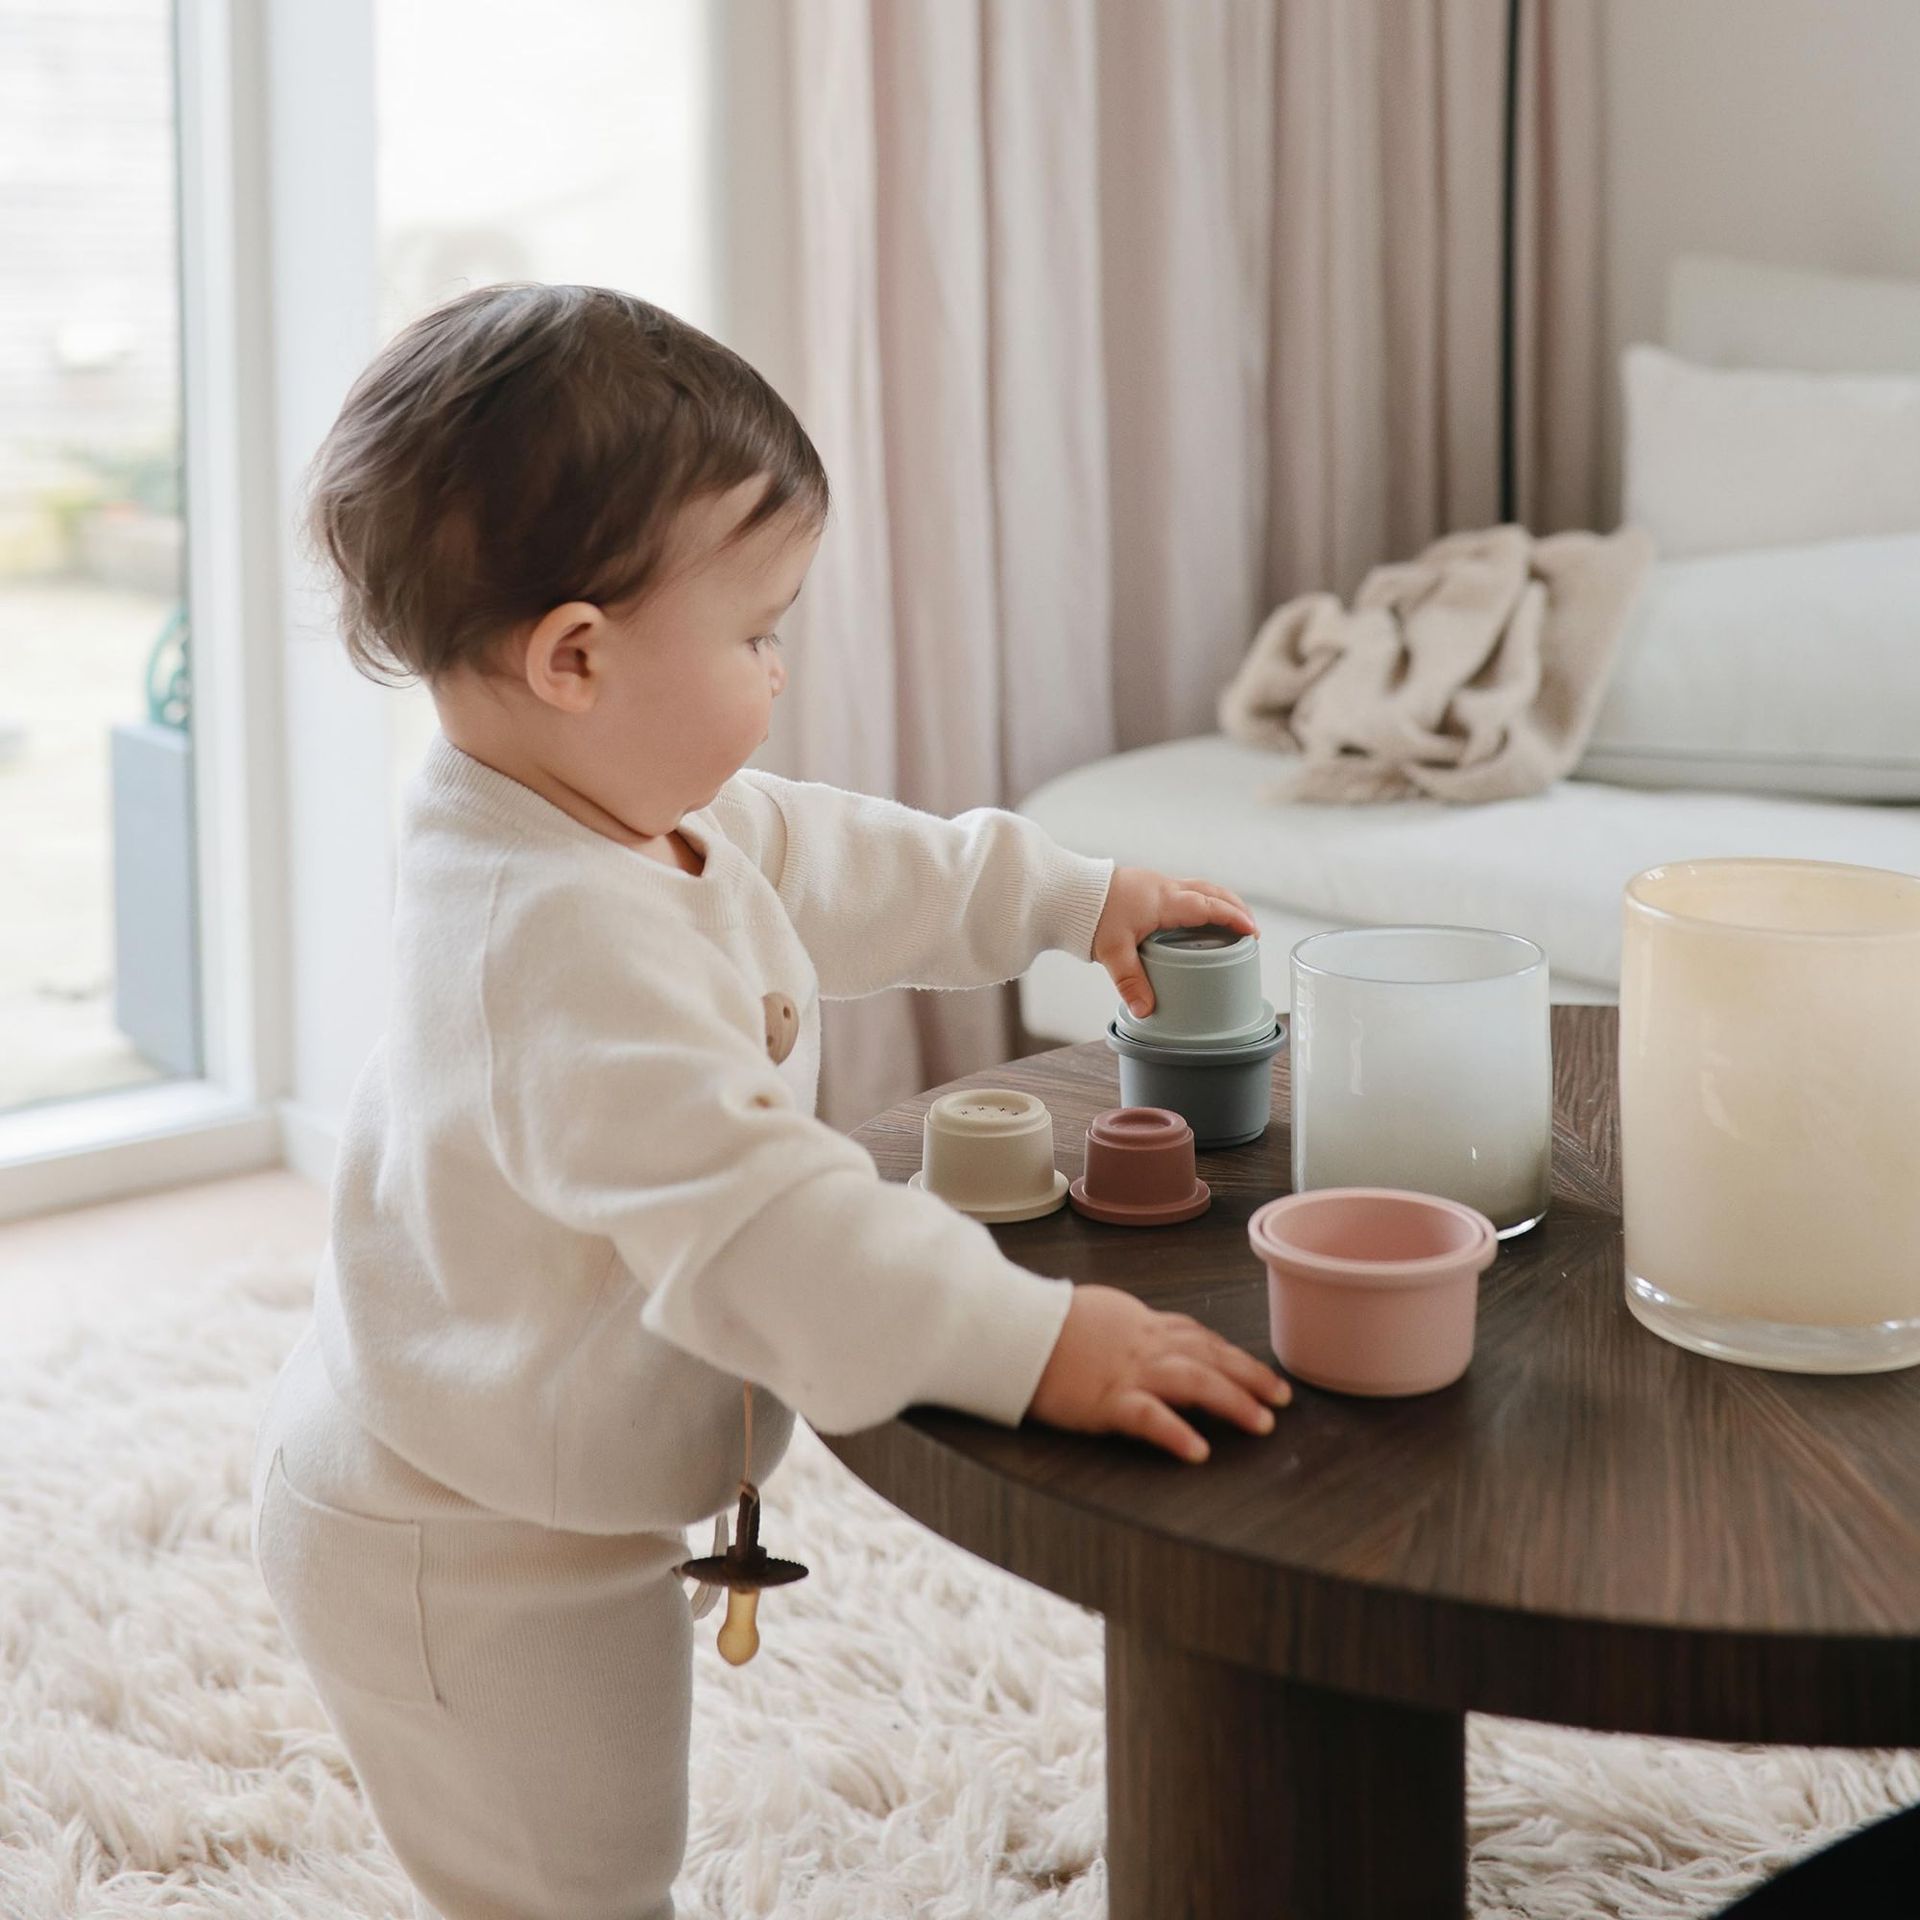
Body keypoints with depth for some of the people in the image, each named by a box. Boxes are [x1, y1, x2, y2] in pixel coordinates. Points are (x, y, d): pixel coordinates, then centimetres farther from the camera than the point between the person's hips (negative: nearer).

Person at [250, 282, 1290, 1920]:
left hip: (533, 1504, 10)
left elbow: (844, 866, 17)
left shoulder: (650, 826, -1)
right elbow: (747, 1220, -41)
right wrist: (1036, 1343, -40)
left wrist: (1077, 899, 19)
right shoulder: (563, 940, -36)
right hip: (469, 1562, -10)